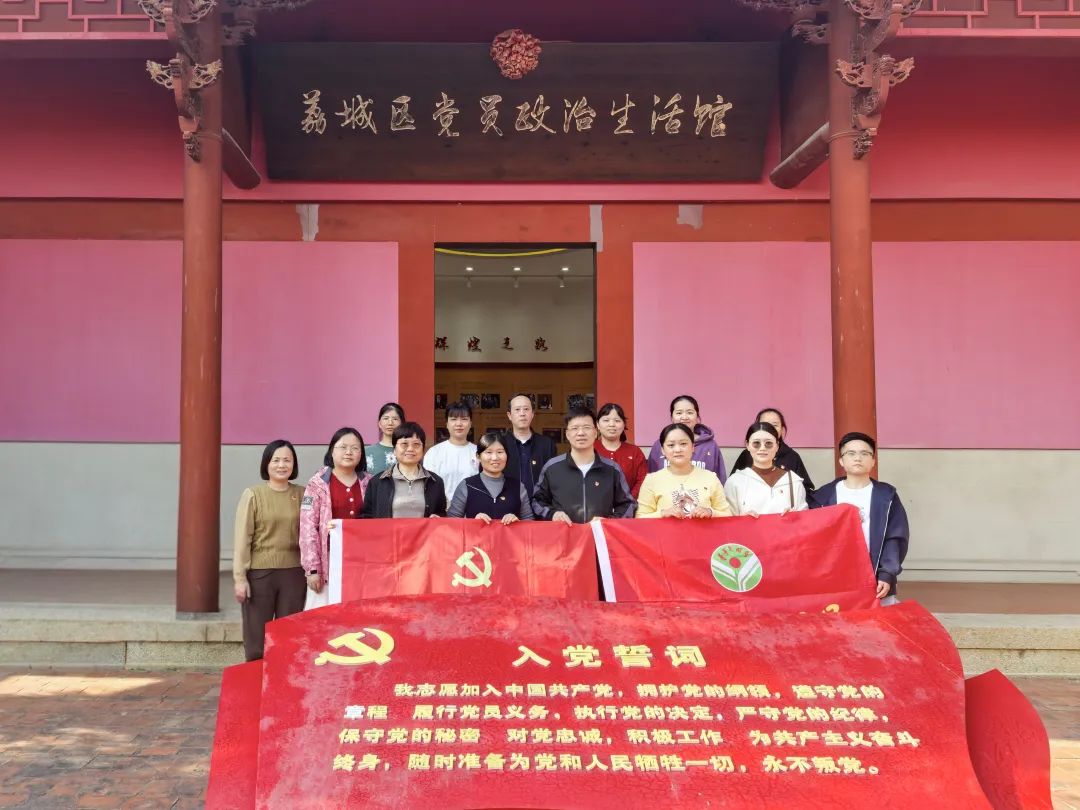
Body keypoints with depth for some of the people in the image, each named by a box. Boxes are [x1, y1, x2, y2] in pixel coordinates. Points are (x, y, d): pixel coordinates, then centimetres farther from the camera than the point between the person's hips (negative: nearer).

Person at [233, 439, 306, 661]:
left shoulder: (302, 495, 5)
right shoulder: (253, 495, -2)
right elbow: (242, 538, -4)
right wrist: (240, 577, -7)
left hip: (293, 573, 2)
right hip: (259, 572, -2)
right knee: (256, 636, 5)